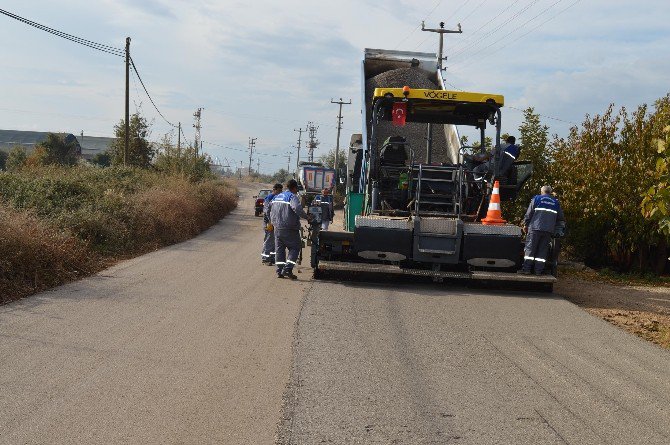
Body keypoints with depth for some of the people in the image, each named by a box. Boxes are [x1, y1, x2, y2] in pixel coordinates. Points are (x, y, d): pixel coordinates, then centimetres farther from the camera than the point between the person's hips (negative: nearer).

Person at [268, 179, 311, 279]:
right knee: (294, 248, 2)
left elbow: (268, 210, 24)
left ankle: (279, 271, 10)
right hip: (289, 229, -7)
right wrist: (306, 217, -18)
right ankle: (287, 269, -11)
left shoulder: (277, 197, 16)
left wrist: (273, 221, 34)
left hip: (277, 228, 7)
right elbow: (297, 208, -28)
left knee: (279, 249, 12)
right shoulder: (292, 197, -10)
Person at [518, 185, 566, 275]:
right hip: (549, 230, 3)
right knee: (543, 250, 5)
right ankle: (539, 270, 1)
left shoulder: (536, 198, 6)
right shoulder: (556, 202, 17)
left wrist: (525, 224, 12)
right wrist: (559, 229, 29)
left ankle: (527, 269, -7)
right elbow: (561, 218, 21)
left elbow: (529, 213, 3)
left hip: (535, 228, -3)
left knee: (530, 248, -2)